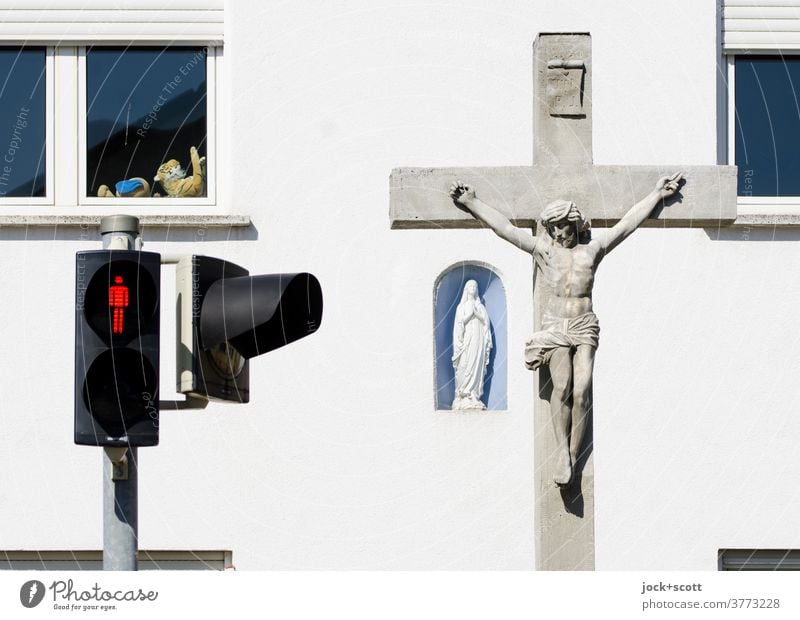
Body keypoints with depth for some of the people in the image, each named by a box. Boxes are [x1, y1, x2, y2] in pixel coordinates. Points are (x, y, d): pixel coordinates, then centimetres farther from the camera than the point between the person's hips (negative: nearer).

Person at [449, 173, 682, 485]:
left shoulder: (592, 250, 11)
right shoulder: (543, 248, 9)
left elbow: (627, 224, 14)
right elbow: (504, 228, 8)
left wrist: (656, 195, 15)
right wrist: (472, 203, 6)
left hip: (585, 326, 1)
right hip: (555, 325, -1)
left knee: (581, 391, -14)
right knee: (562, 386, -20)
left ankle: (573, 456, -11)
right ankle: (562, 452, -17)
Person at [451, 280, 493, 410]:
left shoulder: (480, 306, 17)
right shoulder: (462, 306, 11)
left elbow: (485, 321, 9)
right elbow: (460, 322, 1)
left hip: (478, 340, 2)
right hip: (466, 339, -2)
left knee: (477, 366, -4)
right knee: (465, 367, -10)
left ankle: (474, 396, -6)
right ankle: (464, 396, -14)